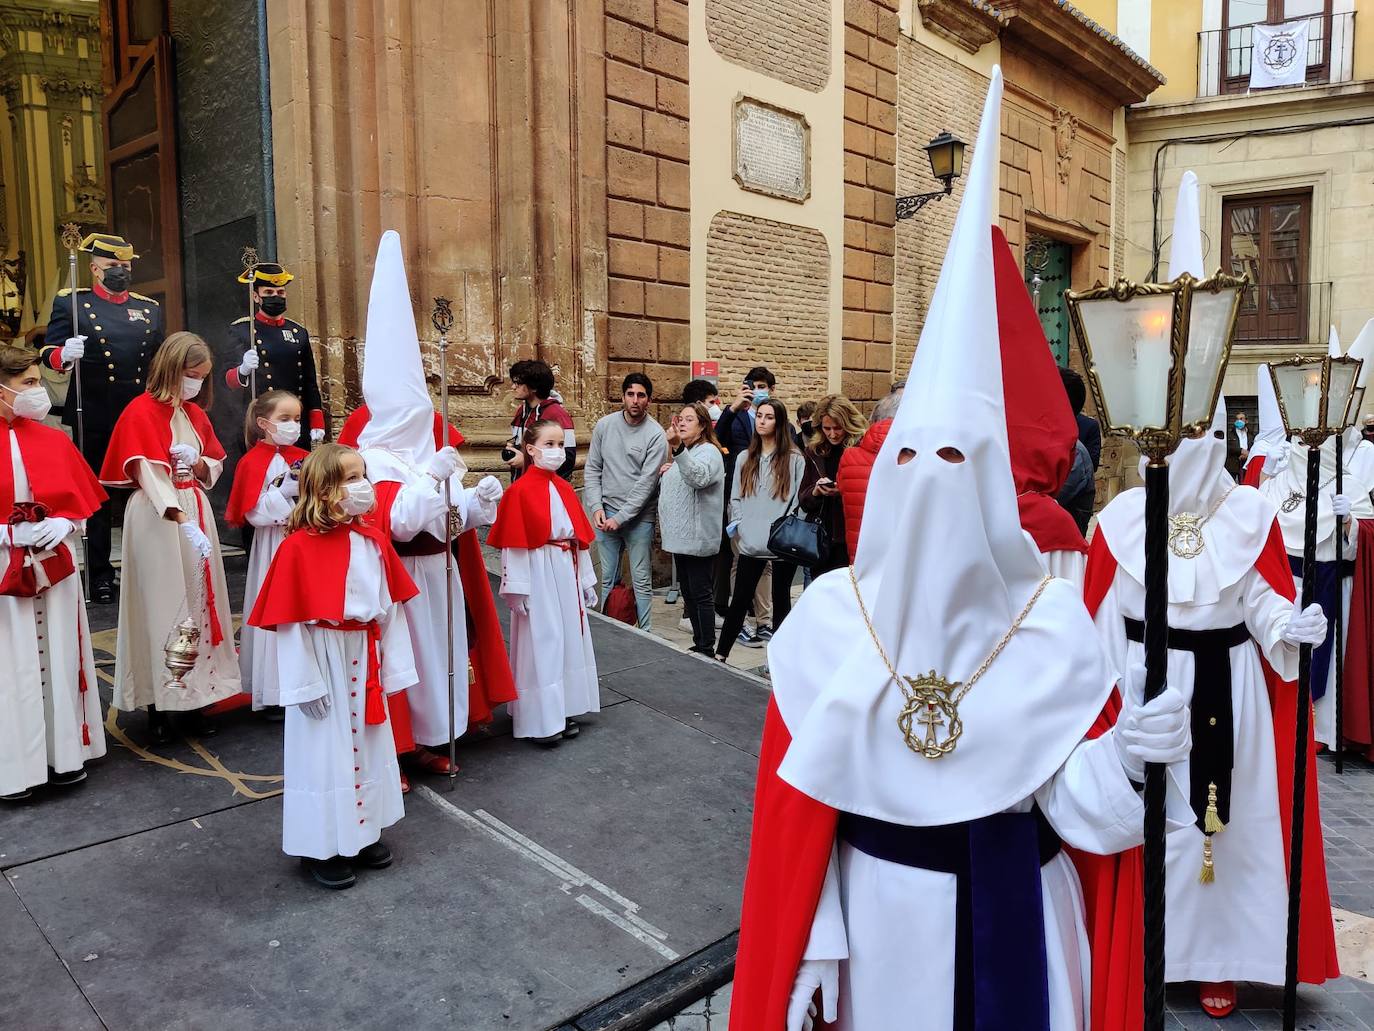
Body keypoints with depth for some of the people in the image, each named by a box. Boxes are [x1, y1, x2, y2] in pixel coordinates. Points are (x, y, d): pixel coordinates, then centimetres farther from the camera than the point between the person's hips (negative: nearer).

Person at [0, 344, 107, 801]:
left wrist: (62, 525, -11)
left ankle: (65, 753, 22)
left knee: (58, 659, 10)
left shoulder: (54, 441, 5)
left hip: (55, 566, 3)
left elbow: (81, 503, 8)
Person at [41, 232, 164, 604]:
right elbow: (48, 351, -2)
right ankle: (100, 576, 14)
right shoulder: (71, 303, 4)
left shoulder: (149, 308, 14)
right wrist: (64, 355, -24)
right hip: (94, 419, -2)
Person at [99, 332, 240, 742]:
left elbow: (216, 465, 18)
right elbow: (151, 475, -20)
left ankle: (191, 699, 17)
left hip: (196, 509, 7)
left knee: (198, 600, 7)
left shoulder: (196, 413, 13)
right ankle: (158, 706, 9)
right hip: (158, 517, -7)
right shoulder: (141, 412, -10)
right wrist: (183, 521, -30)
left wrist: (198, 464, -5)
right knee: (162, 605, -3)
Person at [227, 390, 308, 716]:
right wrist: (285, 489, -22)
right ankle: (275, 693, 10)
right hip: (274, 547, -5)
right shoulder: (254, 462, -7)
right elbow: (256, 513, -14)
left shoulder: (303, 457, 9)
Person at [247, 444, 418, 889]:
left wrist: (394, 667, 6)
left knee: (367, 742, 16)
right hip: (324, 658, -6)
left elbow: (391, 606, 6)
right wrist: (305, 683, -13)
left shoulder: (374, 540, 2)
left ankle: (363, 833, 35)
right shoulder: (299, 546, -15)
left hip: (364, 659, 6)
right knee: (325, 749, 6)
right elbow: (289, 620, -14)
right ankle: (321, 848, 24)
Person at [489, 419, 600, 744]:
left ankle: (563, 711, 25)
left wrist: (586, 579, 13)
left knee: (569, 638, 12)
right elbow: (513, 544, -13)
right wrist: (518, 589, -15)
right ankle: (541, 719, 11)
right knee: (540, 641, 0)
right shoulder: (520, 490, -11)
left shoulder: (565, 488, 9)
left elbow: (581, 536, 12)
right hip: (538, 574, -7)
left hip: (567, 572, 7)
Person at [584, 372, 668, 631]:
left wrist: (621, 517, -15)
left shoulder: (656, 435, -9)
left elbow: (647, 482, -13)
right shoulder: (604, 425, 3)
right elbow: (592, 469, 7)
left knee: (642, 581, 2)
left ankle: (645, 632, 12)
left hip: (639, 516, -3)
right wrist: (596, 507, -4)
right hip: (606, 514, 4)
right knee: (608, 579, 12)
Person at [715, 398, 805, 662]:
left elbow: (799, 500, -5)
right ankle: (720, 655, 14)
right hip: (751, 543, 3)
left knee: (781, 600, 10)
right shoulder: (745, 459, 12)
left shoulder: (794, 459, -2)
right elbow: (735, 497, 14)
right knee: (739, 600, 7)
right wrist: (739, 526, 1)